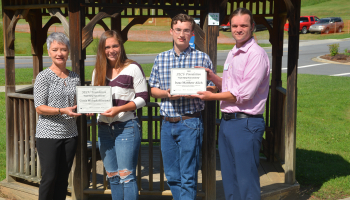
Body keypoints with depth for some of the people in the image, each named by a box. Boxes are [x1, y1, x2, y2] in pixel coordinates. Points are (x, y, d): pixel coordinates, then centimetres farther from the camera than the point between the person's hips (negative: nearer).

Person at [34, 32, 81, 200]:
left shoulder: (75, 78, 9)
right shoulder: (44, 77, -6)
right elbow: (39, 108, -10)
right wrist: (62, 111, -23)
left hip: (70, 134, 5)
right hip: (49, 134, -5)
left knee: (63, 178, 9)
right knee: (49, 178, -5)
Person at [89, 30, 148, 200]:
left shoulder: (132, 68, -4)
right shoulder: (98, 71, 12)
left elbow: (142, 97, -7)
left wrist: (120, 109, -19)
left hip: (126, 127, -6)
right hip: (104, 129, 6)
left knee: (126, 176, -8)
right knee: (113, 178, 11)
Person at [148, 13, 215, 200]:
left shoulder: (202, 58, -2)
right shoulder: (161, 58, 9)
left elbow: (211, 90, 1)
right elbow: (153, 89, 13)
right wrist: (167, 93, -8)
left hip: (190, 123, -4)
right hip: (167, 123, 4)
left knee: (188, 176, -3)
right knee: (172, 175, 11)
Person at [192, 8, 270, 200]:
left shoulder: (256, 54, -12)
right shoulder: (232, 54, 16)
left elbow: (243, 94, -16)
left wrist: (212, 96, -5)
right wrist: (213, 77, 5)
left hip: (246, 123, -9)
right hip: (227, 121, 9)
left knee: (246, 181, -3)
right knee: (229, 181, 14)